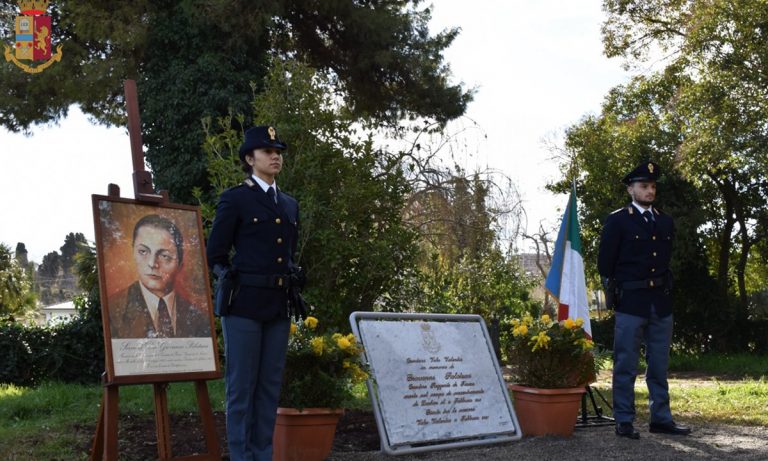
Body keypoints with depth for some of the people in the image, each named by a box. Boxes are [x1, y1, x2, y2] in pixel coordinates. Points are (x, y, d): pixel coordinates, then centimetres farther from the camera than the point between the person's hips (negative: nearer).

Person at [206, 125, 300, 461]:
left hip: (278, 305, 6)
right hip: (244, 302, -6)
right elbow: (215, 256, 0)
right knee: (242, 384, -2)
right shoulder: (234, 199, -1)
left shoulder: (290, 204, 16)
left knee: (270, 383, 8)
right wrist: (230, 281, -12)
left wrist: (294, 288, 10)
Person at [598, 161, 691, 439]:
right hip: (630, 303, -5)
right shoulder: (617, 221, -2)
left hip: (661, 302, 5)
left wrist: (666, 287, 12)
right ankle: (624, 421, 5)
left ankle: (661, 418, 17)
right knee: (626, 366, 0)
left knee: (659, 365, 10)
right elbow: (605, 263, -1)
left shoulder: (666, 222, 13)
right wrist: (616, 293, 0)